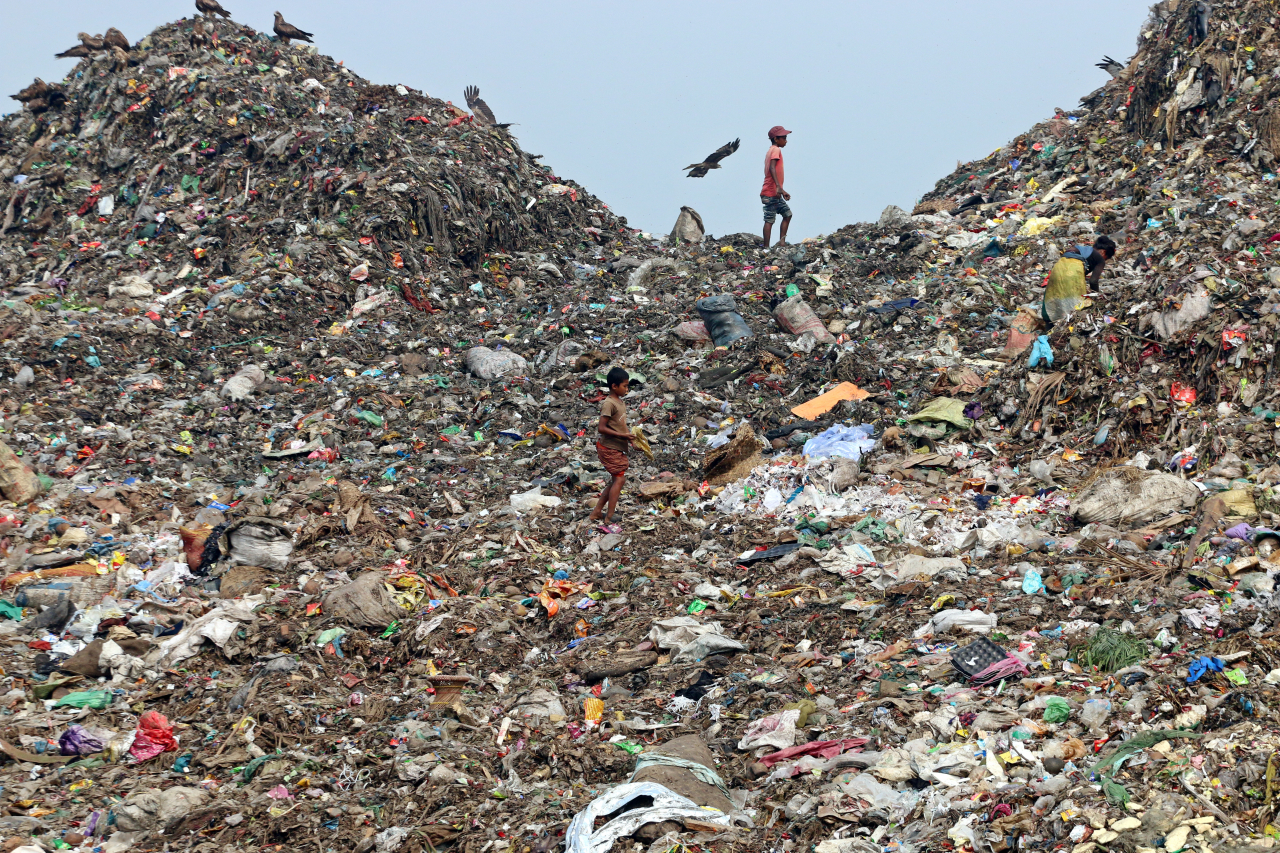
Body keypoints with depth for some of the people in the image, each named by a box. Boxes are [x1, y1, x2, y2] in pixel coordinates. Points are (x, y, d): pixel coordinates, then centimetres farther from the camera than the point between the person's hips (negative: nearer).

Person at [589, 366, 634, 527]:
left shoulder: (620, 403, 11)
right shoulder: (609, 404, -18)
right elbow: (602, 428, -23)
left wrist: (628, 436, 4)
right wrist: (623, 435, -23)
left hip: (618, 448, 10)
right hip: (609, 447, -10)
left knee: (616, 481, 13)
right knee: (619, 478, -10)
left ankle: (596, 513, 19)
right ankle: (610, 517, -8)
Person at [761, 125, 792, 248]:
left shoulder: (772, 150, 20)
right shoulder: (776, 150, -9)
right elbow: (772, 168, -24)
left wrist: (782, 191, 27)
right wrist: (778, 186, -34)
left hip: (775, 193, 10)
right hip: (771, 192, -10)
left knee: (787, 213, 13)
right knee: (769, 220, -9)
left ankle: (782, 242, 11)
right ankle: (766, 247, -9)